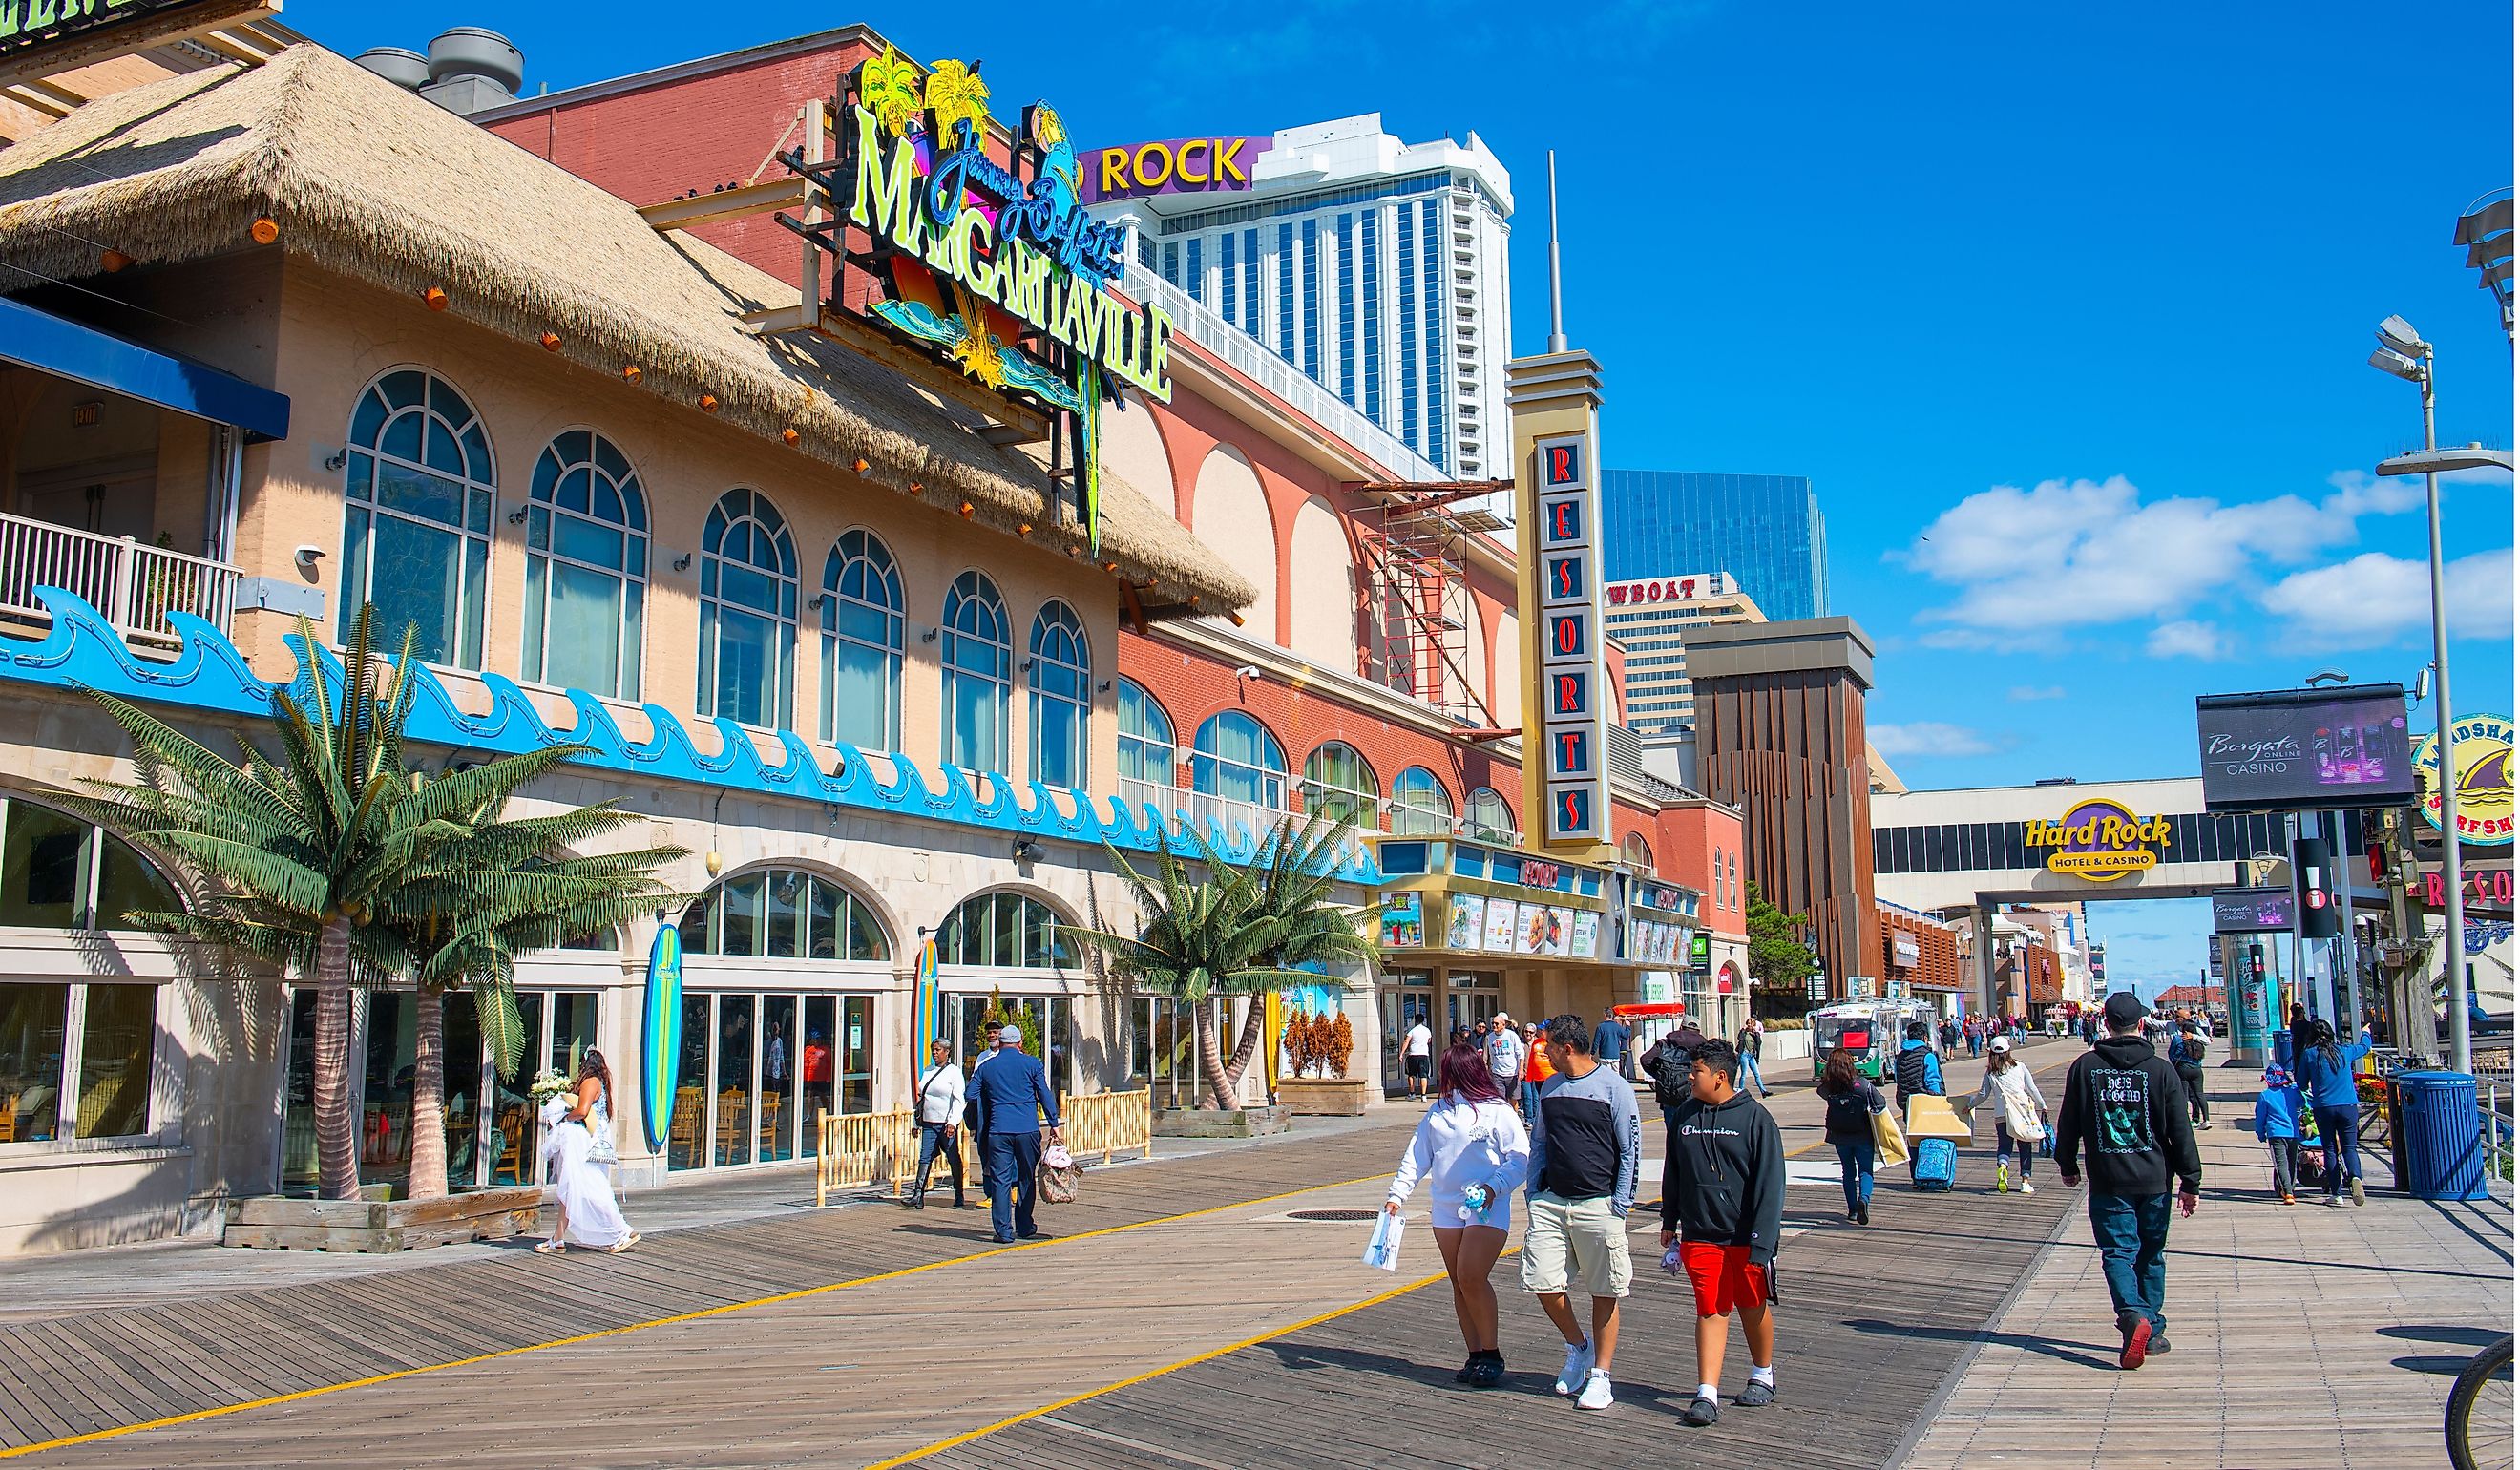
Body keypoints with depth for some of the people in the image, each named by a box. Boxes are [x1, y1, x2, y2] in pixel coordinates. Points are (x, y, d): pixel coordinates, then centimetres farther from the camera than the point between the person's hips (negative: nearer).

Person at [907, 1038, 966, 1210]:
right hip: (928, 1123, 5)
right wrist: (917, 1122, 19)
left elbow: (958, 1099, -9)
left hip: (946, 1124, -5)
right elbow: (921, 1098, 22)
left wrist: (953, 1122, -20)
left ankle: (959, 1197, 10)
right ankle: (918, 1194, -6)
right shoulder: (928, 1071, 17)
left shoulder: (954, 1072, -2)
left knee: (954, 1160, 1)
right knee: (925, 1158, -3)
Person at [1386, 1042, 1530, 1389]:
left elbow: (1520, 1159, -7)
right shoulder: (1438, 1112, 11)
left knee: (1472, 1279, -15)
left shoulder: (1497, 1111, -5)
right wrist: (1397, 1193, 2)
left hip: (1487, 1209, -6)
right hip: (1446, 1208, 6)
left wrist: (1494, 1186, -19)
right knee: (1459, 1283, 8)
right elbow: (1417, 1156, 11)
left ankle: (1491, 1355, 0)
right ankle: (1476, 1355, 18)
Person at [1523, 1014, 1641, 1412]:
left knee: (1604, 1293, 2)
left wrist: (1620, 1205, -9)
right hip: (1551, 1202, 5)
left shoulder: (1614, 1088, -5)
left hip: (1598, 1205, -5)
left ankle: (1600, 1375, 14)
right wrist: (1534, 1196, 11)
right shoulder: (1550, 1088, 12)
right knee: (1541, 1282, -1)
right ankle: (1578, 1345, 24)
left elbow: (1630, 1150, -5)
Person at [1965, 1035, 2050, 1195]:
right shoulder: (2020, 1066, 4)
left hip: (2002, 1115, 0)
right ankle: (2025, 1180, 6)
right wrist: (2042, 1106, 11)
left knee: (2004, 1145, 6)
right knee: (2025, 1148, 10)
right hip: (2024, 1112, 0)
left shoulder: (1990, 1072, 4)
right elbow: (2032, 1089, 3)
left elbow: (1983, 1094, 6)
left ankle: (2001, 1166, -25)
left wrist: (1971, 1104, 22)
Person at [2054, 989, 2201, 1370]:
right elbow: (2181, 1131, -3)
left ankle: (2133, 1314, -25)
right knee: (2151, 1255, 15)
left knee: (2118, 1252, -1)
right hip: (2154, 1181, 1)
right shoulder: (2161, 1070, -5)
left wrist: (2067, 1165, 19)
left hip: (2108, 1182, -1)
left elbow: (2068, 1122, 4)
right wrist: (2190, 1181, 4)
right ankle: (2153, 1329, 20)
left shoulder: (2084, 1067, -2)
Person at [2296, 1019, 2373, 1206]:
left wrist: (2309, 1092, 32)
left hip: (2323, 1108, -1)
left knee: (2331, 1150, 7)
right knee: (2349, 1147, 5)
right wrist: (2366, 1033, 48)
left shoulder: (2308, 1055, -1)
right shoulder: (2344, 1052, 5)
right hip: (2348, 1107, 1)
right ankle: (2355, 1176, -25)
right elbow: (2364, 1047, 27)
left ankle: (2336, 1194, 5)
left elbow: (2302, 1084, 9)